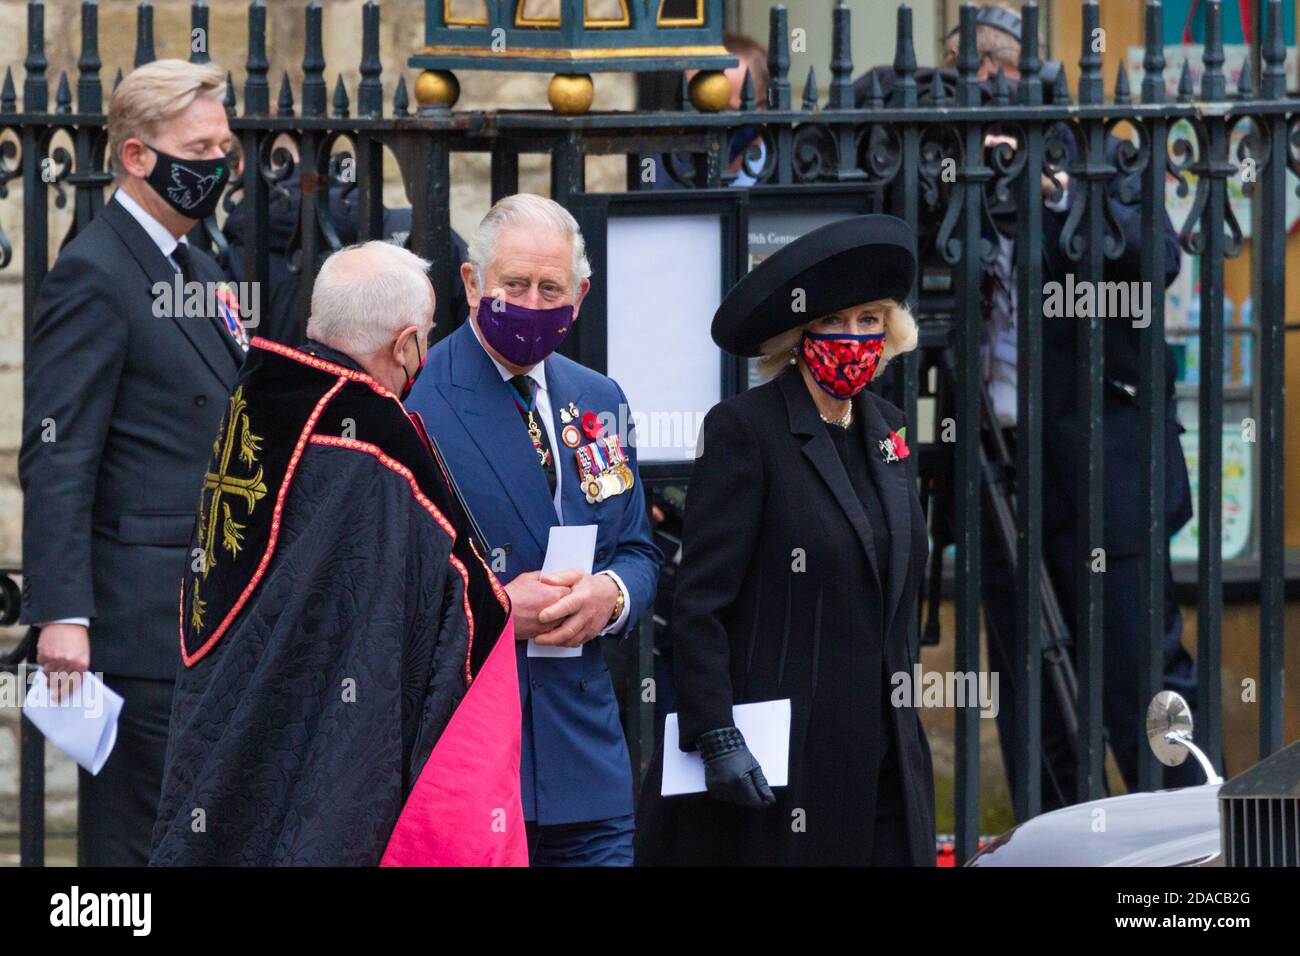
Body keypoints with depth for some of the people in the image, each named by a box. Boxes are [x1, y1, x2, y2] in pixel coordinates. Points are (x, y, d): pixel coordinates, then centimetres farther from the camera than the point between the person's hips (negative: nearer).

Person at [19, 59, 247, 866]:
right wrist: (61, 613, -24)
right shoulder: (94, 275, -11)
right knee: (136, 838, -6)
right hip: (144, 619, -9)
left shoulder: (202, 274, 18)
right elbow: (57, 460, -17)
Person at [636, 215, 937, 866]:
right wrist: (715, 736, -19)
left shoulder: (885, 429, 13)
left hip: (882, 757, 7)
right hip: (774, 761, -6)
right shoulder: (745, 429, -8)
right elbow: (699, 602, -12)